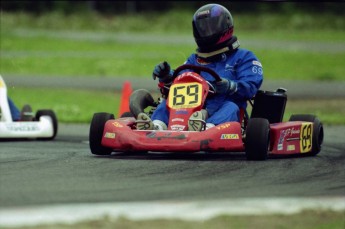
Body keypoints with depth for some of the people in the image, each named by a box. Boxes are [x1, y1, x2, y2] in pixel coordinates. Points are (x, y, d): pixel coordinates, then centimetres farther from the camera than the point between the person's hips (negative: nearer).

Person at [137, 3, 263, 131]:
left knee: (230, 107, -35)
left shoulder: (244, 57, 13)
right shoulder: (195, 60, 29)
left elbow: (250, 86, -3)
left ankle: (205, 129, -66)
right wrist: (166, 77, -7)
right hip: (195, 111, 4)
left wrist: (229, 86, -24)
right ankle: (156, 127, -48)